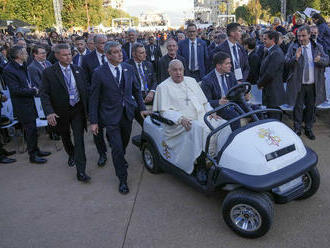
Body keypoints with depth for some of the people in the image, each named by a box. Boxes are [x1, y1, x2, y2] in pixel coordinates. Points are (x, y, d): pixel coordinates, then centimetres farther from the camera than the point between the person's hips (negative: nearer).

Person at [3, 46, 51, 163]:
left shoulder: (23, 66, 7)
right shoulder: (8, 70, -19)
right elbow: (16, 90, -22)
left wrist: (34, 87, -2)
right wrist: (33, 91, -16)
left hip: (29, 102, 8)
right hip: (22, 106, -8)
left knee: (32, 129, 18)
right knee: (30, 130, -1)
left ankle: (36, 150, 32)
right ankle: (32, 156, 12)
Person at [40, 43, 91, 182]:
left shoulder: (78, 70, 1)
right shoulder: (49, 72, -9)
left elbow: (85, 90, 6)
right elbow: (44, 94, -11)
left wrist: (87, 108, -1)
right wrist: (49, 112, -24)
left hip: (77, 109, 1)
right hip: (61, 112, 0)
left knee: (79, 139, -5)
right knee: (65, 137, 20)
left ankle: (81, 172, -1)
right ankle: (71, 155, 51)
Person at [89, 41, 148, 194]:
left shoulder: (129, 69, 1)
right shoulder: (99, 73, -12)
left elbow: (136, 90, 11)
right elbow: (94, 99, -8)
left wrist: (142, 108, 7)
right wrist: (93, 121, -8)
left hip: (127, 113, 4)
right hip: (111, 116, -4)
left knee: (124, 143, 20)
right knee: (117, 148, -4)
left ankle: (120, 160, 52)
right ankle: (122, 180, 13)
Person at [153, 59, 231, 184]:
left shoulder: (191, 81, 22)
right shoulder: (163, 87, 5)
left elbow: (204, 101, 24)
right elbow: (165, 111, -5)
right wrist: (180, 119, -22)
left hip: (203, 117, 6)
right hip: (181, 123, -5)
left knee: (224, 125, -18)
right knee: (198, 128, -36)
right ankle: (200, 166, -29)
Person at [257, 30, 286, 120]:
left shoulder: (276, 53, -19)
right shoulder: (268, 51, 13)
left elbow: (270, 73, -22)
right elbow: (263, 68, 16)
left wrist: (260, 83, -8)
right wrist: (260, 82, 1)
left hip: (274, 92, -10)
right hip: (269, 90, 10)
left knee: (274, 117, -2)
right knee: (270, 114, 18)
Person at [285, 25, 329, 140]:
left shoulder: (318, 47, 6)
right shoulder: (293, 47, -1)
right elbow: (287, 62, -7)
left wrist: (320, 59, -21)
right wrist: (295, 57, -26)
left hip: (313, 84, 2)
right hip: (298, 84, -2)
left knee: (311, 107, 11)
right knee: (298, 107, 6)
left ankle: (308, 128, 26)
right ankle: (297, 129, 21)